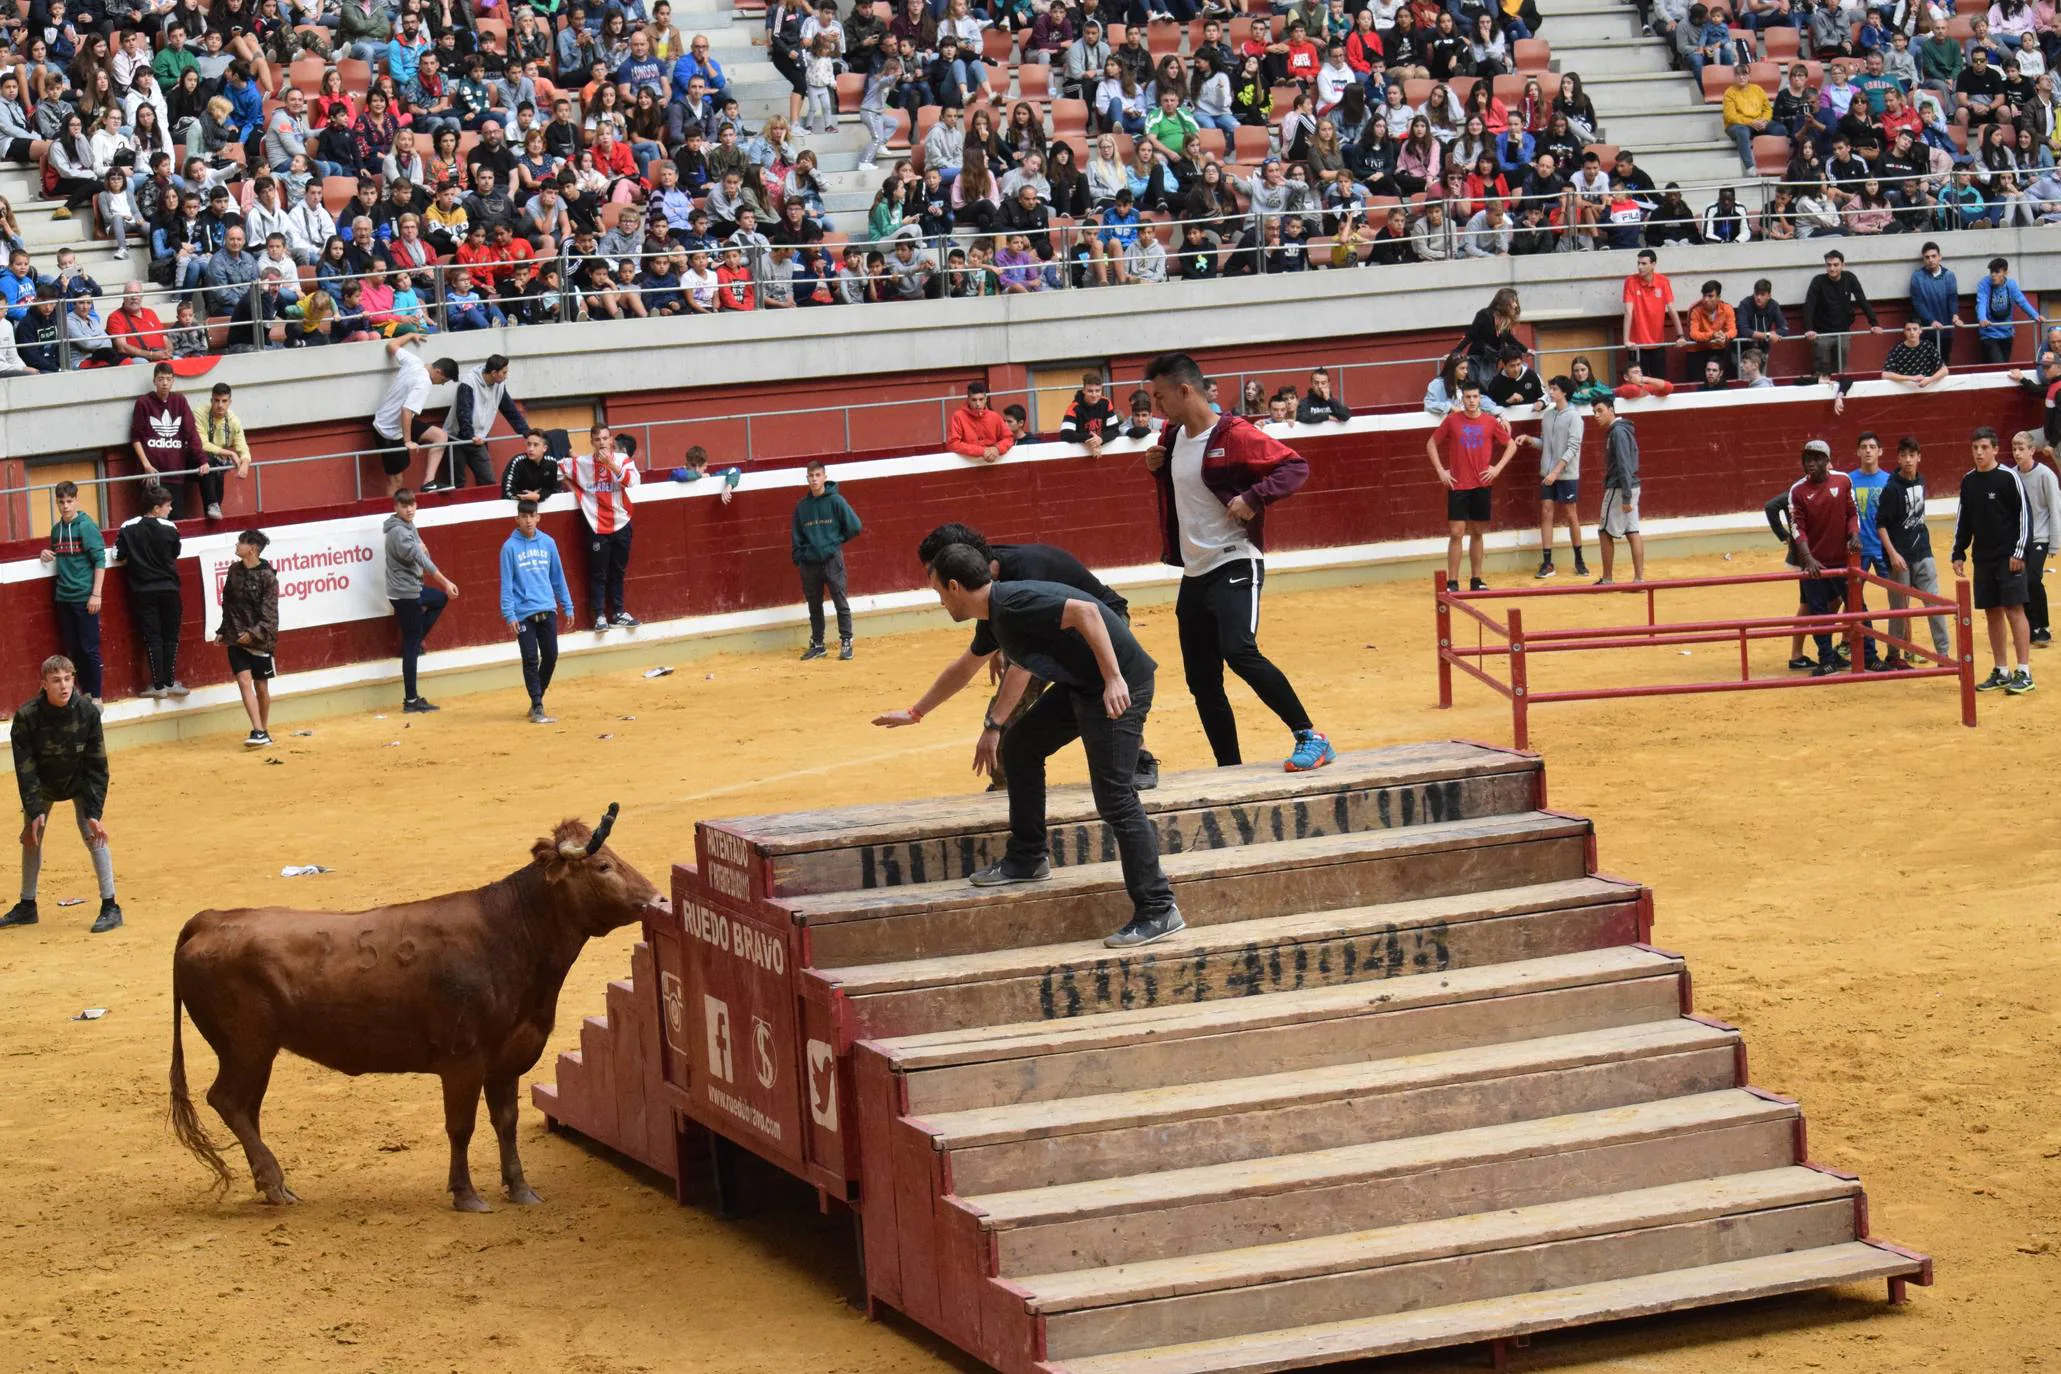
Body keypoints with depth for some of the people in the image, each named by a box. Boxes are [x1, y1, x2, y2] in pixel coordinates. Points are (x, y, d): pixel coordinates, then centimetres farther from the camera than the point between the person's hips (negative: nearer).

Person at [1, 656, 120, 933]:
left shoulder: (88, 711, -28)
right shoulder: (27, 716, -29)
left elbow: (96, 766, -21)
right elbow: (25, 768, -21)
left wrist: (94, 812, -23)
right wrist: (34, 811, -25)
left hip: (80, 782, -1)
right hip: (42, 783, 1)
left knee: (94, 835, -13)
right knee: (31, 837, 7)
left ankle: (110, 907, -6)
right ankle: (27, 907, 24)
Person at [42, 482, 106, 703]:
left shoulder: (87, 526, -8)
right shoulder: (56, 528, 9)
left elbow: (100, 560, -10)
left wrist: (96, 594, -14)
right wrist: (48, 555, 0)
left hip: (85, 598, -6)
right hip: (64, 597, 6)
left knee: (89, 649, -1)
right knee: (73, 649, 10)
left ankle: (95, 697, 6)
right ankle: (84, 693, 19)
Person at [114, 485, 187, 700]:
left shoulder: (128, 528, -6)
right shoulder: (169, 528, -8)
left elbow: (120, 557, -3)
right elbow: (174, 556, 4)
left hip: (143, 591, 1)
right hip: (168, 588, -1)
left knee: (152, 638, 5)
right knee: (170, 637, 11)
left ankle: (158, 686, 3)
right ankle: (170, 682, 11)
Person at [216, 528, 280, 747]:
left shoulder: (267, 577, -11)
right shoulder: (234, 570, 5)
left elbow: (269, 614, -14)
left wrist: (254, 633, -25)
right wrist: (223, 631, 13)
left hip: (259, 639, -3)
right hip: (236, 638, 3)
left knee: (261, 687, 7)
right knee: (244, 681, -11)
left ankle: (264, 731, 22)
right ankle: (258, 732, -16)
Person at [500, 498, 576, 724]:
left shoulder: (548, 543, 5)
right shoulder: (510, 547, -4)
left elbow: (558, 576, 13)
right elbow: (506, 583, -5)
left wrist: (567, 606, 13)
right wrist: (509, 614, -11)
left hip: (547, 610, 4)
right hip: (524, 613, -4)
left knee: (551, 657, 6)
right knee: (531, 660, -4)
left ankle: (537, 700, 24)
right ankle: (537, 708, 1)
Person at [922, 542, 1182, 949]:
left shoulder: (1012, 605, -19)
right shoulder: (996, 614, 13)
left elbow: (1084, 611, -29)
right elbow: (1019, 668, 32)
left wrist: (1114, 678, -32)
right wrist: (993, 726, 45)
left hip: (1118, 687, -10)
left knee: (1114, 799, -13)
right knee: (1018, 748, 17)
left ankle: (1158, 911, -11)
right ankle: (1028, 859, 29)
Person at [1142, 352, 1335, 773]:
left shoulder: (1234, 436, -13)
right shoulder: (1173, 437, 10)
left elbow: (1296, 467, -14)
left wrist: (1253, 498, -26)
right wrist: (1157, 468, 5)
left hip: (1235, 566, -8)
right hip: (1194, 574, 8)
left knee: (1239, 652, -25)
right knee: (1201, 681, 5)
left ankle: (1311, 738, -16)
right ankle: (1229, 770, 14)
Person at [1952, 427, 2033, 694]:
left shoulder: (2008, 477, -9)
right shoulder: (1968, 481, 8)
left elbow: (2024, 514, -10)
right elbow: (1963, 520, 16)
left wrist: (2019, 551, -14)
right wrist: (1958, 554, 12)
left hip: (2009, 558, -6)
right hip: (1983, 559, 6)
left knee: (2014, 609, -9)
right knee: (1992, 612, 8)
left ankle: (2024, 673, -7)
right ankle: (2001, 672, 15)